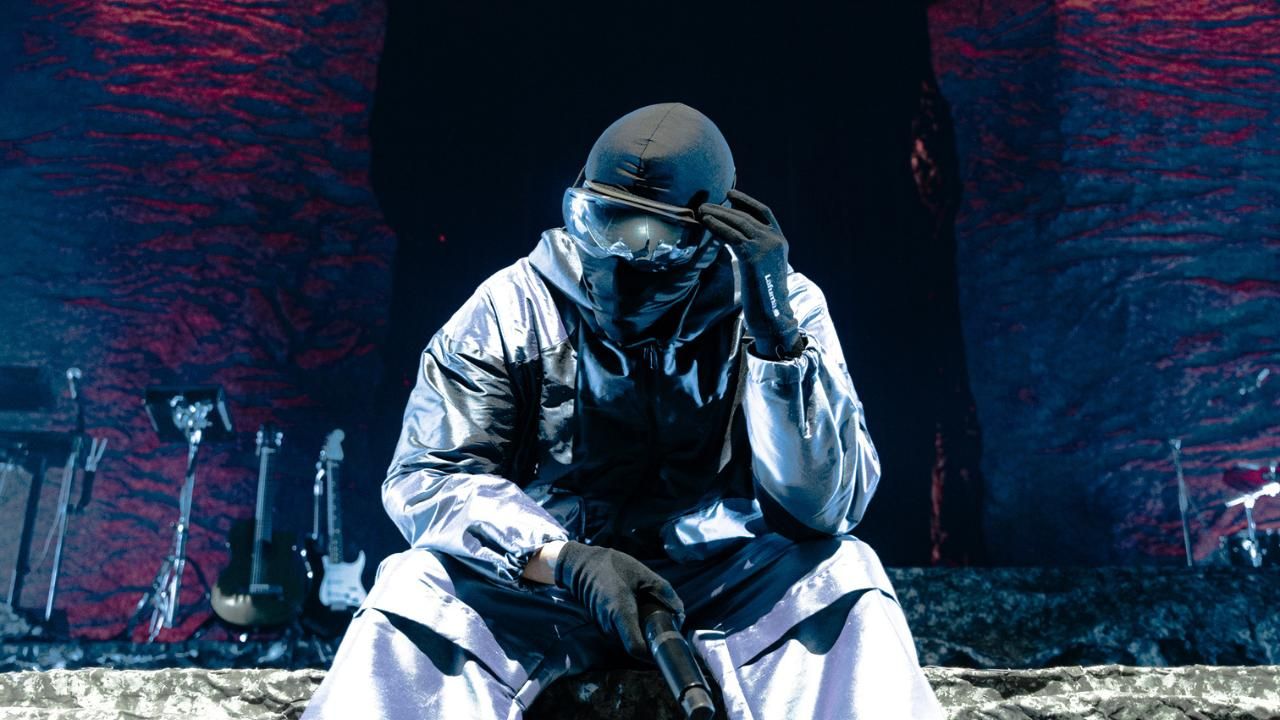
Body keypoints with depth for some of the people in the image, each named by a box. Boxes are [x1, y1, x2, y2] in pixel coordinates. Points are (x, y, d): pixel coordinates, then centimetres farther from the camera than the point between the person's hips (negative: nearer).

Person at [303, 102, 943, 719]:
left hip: (726, 591, 0)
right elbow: (426, 475, -13)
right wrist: (566, 558, -29)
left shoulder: (780, 305, -8)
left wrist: (776, 337, -28)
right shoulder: (514, 309, -8)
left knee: (844, 578, -27)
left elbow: (828, 505, -16)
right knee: (414, 587, -26)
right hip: (545, 581, 1)